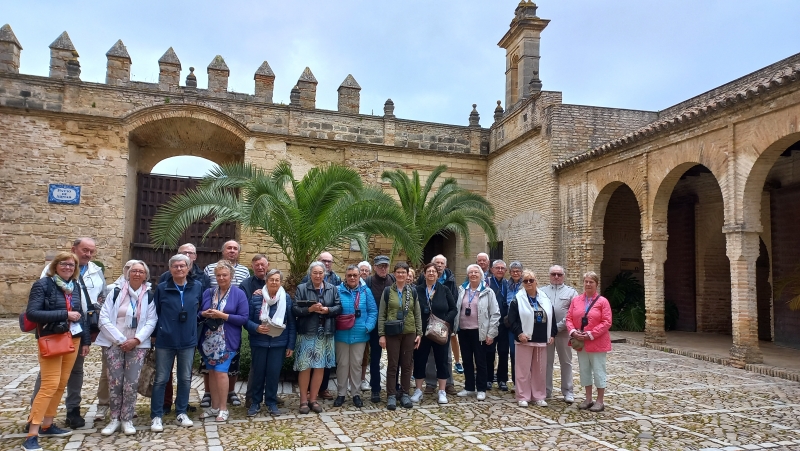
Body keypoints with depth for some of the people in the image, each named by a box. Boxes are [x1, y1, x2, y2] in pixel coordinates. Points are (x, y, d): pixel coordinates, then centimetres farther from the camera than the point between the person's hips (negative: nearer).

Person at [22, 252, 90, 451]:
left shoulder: (75, 286, 10)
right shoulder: (43, 285, -8)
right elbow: (31, 313, -17)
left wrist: (85, 340, 13)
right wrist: (64, 314, -19)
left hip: (73, 339, 6)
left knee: (62, 384, 10)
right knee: (50, 385, -11)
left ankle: (47, 425, 22)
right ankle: (32, 434, -4)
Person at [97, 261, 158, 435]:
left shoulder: (149, 296, 4)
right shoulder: (116, 292, 1)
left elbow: (151, 321, -1)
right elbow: (104, 319, -4)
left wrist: (136, 339, -13)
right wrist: (120, 340, -10)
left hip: (138, 345, 0)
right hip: (114, 343, 0)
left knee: (132, 382, -3)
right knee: (115, 381, 0)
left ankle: (127, 419, 10)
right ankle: (114, 419, 14)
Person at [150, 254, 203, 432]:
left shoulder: (197, 287, 1)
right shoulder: (161, 288, -2)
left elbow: (201, 309, 15)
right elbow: (154, 313, 3)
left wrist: (193, 323, 8)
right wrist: (156, 332, 1)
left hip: (188, 341, 2)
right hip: (165, 341, -1)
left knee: (185, 379, 9)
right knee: (161, 379, 3)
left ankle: (181, 413, 22)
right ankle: (156, 416, 13)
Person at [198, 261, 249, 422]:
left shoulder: (239, 294, -4)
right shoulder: (208, 292, 9)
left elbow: (244, 318, -9)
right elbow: (198, 313, 13)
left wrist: (222, 315, -17)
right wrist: (204, 314, -11)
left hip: (227, 341, -4)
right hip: (208, 340, 5)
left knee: (220, 371, -8)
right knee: (212, 372, 10)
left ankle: (223, 408, 5)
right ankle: (214, 406, 22)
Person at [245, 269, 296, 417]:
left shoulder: (287, 298, -2)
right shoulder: (256, 298, -4)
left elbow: (292, 324, 1)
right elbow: (247, 320, 0)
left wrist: (291, 345, -1)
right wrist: (256, 328, -20)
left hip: (279, 343, 0)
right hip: (259, 343, 0)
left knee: (274, 373, 6)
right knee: (257, 372, 9)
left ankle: (271, 402, 21)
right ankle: (255, 402, 23)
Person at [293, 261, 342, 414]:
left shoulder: (332, 289, 8)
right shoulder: (301, 288, 0)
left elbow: (339, 307, 3)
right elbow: (295, 309, -6)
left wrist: (327, 310, -15)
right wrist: (310, 309, -21)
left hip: (325, 334, 3)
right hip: (307, 333, -3)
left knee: (320, 367, 7)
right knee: (305, 367, 0)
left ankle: (313, 399, 20)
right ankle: (303, 400, 14)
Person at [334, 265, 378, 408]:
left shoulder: (366, 291, 1)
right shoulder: (338, 291, -2)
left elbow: (373, 311, -1)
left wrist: (368, 327, -13)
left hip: (359, 335, 0)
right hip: (342, 334, 0)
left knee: (356, 364, 10)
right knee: (342, 364, 9)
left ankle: (356, 394, 23)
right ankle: (341, 393, 22)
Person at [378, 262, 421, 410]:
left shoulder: (413, 292, 6)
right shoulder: (387, 291, -1)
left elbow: (417, 314, 9)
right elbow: (381, 315, -1)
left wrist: (419, 333, 3)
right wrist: (381, 335, -6)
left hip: (409, 333, 2)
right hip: (392, 333, -2)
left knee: (407, 364, 8)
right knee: (392, 364, 2)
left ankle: (405, 394, 19)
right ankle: (391, 395, 11)